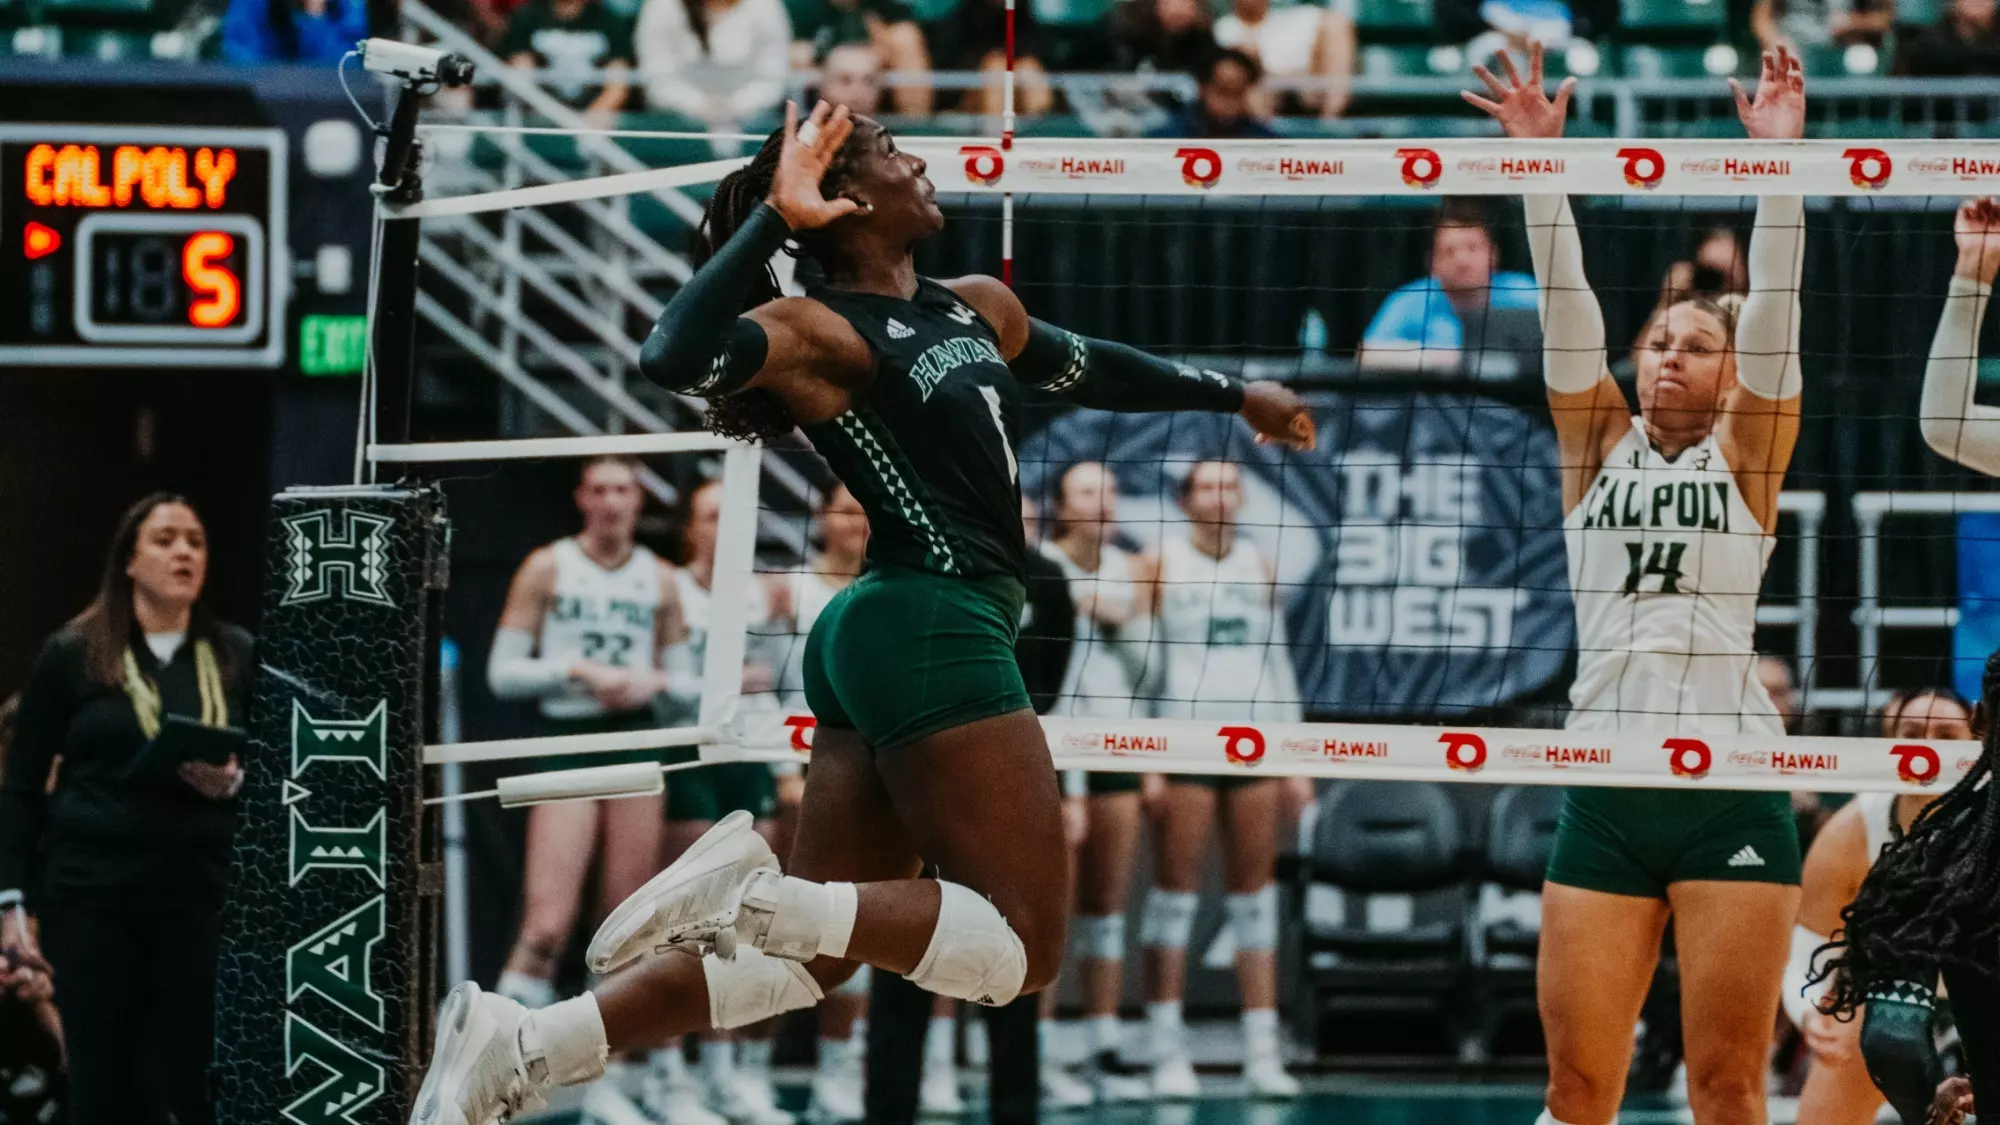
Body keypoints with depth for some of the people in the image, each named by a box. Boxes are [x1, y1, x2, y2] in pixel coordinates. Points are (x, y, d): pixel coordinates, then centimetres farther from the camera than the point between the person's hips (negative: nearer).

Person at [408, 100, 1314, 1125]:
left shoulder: (976, 308, 16)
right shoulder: (819, 331, -10)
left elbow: (1089, 371, 36)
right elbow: (673, 357, -29)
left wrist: (1233, 395, 44)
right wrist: (772, 218, -25)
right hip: (933, 630, -9)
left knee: (806, 951, 5)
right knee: (1019, 952, -9)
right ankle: (751, 894, -20)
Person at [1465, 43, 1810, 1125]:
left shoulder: (1746, 456, 9)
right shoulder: (1597, 448, 13)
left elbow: (1774, 316, -2)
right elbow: (1566, 308, 4)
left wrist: (1779, 162, -11)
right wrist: (1539, 162, -6)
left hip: (1730, 787, -2)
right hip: (1602, 787, 2)